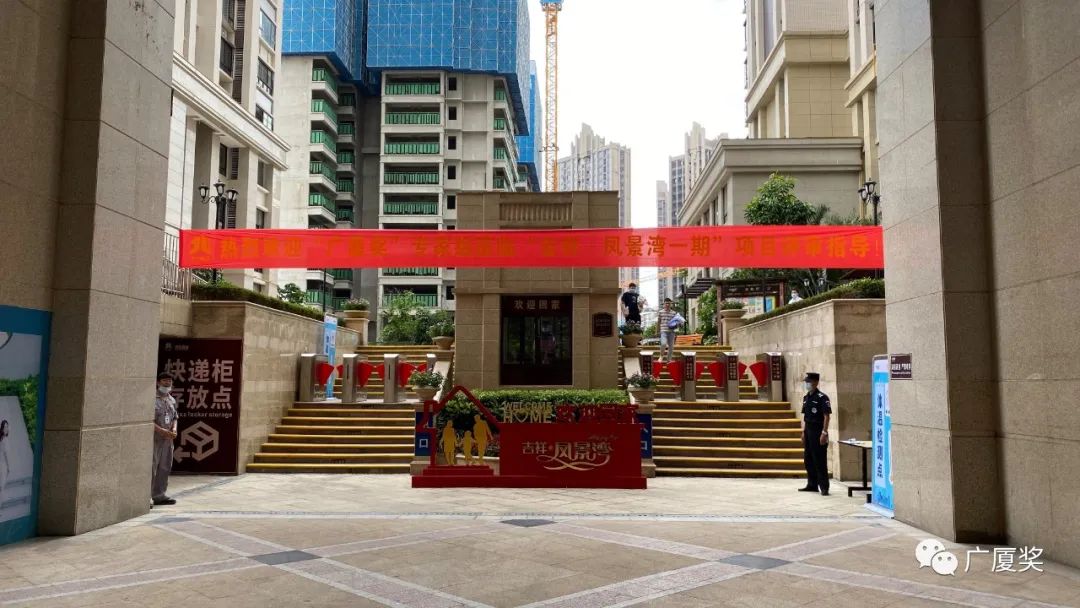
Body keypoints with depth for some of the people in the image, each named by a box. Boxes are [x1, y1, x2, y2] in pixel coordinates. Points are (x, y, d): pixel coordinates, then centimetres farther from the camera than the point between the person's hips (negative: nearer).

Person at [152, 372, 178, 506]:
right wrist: (162, 431, -19)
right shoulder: (152, 399, -10)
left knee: (165, 467, 12)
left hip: (167, 439, 8)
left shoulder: (172, 400, 14)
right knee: (151, 467, -6)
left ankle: (159, 495, 23)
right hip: (154, 438, -8)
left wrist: (174, 429, 1)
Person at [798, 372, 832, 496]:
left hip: (818, 431, -8)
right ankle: (812, 485, 23)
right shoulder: (806, 397, 12)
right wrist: (803, 431, 15)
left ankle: (824, 487, 1)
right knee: (808, 460, 13)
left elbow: (827, 416, -15)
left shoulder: (822, 397, -12)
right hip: (808, 431, 8)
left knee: (820, 461, -5)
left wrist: (824, 433, -19)